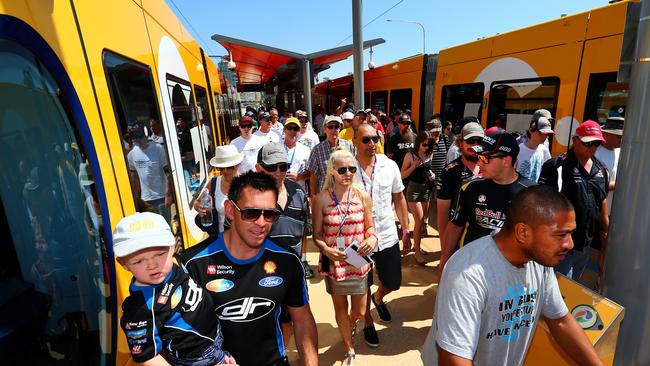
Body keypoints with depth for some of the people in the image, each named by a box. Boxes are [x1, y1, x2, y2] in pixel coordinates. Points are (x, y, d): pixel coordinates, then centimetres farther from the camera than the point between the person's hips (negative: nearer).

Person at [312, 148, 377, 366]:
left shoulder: (363, 196, -6)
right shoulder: (321, 199, -12)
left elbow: (369, 227, 3)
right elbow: (317, 235, -5)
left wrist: (372, 238, -18)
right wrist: (327, 250, -23)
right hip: (333, 263, -1)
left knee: (360, 311, 14)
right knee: (340, 307, 18)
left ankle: (351, 324, 54)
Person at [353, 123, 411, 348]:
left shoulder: (390, 166, -5)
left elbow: (399, 199, 6)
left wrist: (405, 230, 7)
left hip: (388, 237, 3)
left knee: (393, 283, 16)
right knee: (363, 286, 16)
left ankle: (378, 298, 52)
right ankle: (368, 323, 43)